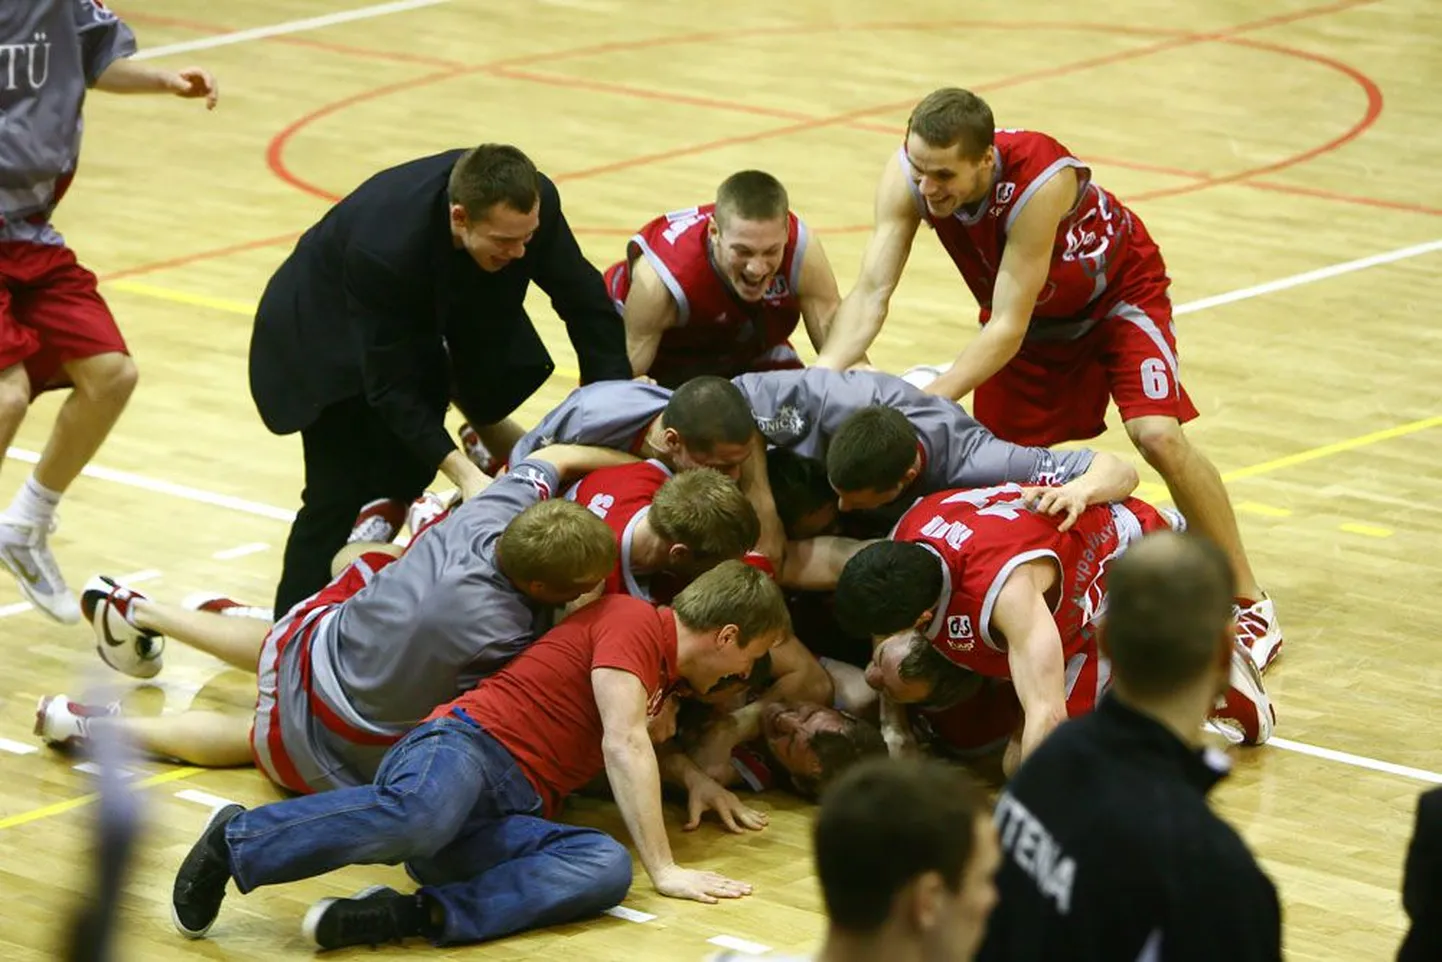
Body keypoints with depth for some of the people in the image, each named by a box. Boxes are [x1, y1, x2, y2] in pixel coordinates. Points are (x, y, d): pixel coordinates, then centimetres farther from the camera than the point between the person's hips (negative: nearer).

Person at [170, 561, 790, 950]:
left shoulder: (666, 668, 29)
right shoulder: (634, 622, 0)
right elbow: (623, 745, -10)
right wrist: (664, 869, -12)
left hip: (507, 821, 8)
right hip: (467, 743, -8)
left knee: (607, 865, -22)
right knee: (420, 819, -42)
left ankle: (413, 914, -36)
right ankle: (236, 841, -22)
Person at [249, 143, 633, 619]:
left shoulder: (532, 204, -29)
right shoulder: (385, 249, -43)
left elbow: (585, 302, -14)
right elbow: (390, 386, -34)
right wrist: (462, 473, -40)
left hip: (419, 329, 6)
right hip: (328, 339, -6)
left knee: (404, 479, 2)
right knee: (341, 494, -9)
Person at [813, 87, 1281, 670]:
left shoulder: (1040, 182, -42)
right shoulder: (909, 175, -28)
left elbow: (1007, 330, -38)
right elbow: (871, 293, -28)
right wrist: (818, 379, -44)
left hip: (1118, 295, -5)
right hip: (1031, 316, 6)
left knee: (1158, 436, -19)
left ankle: (1249, 602, -6)